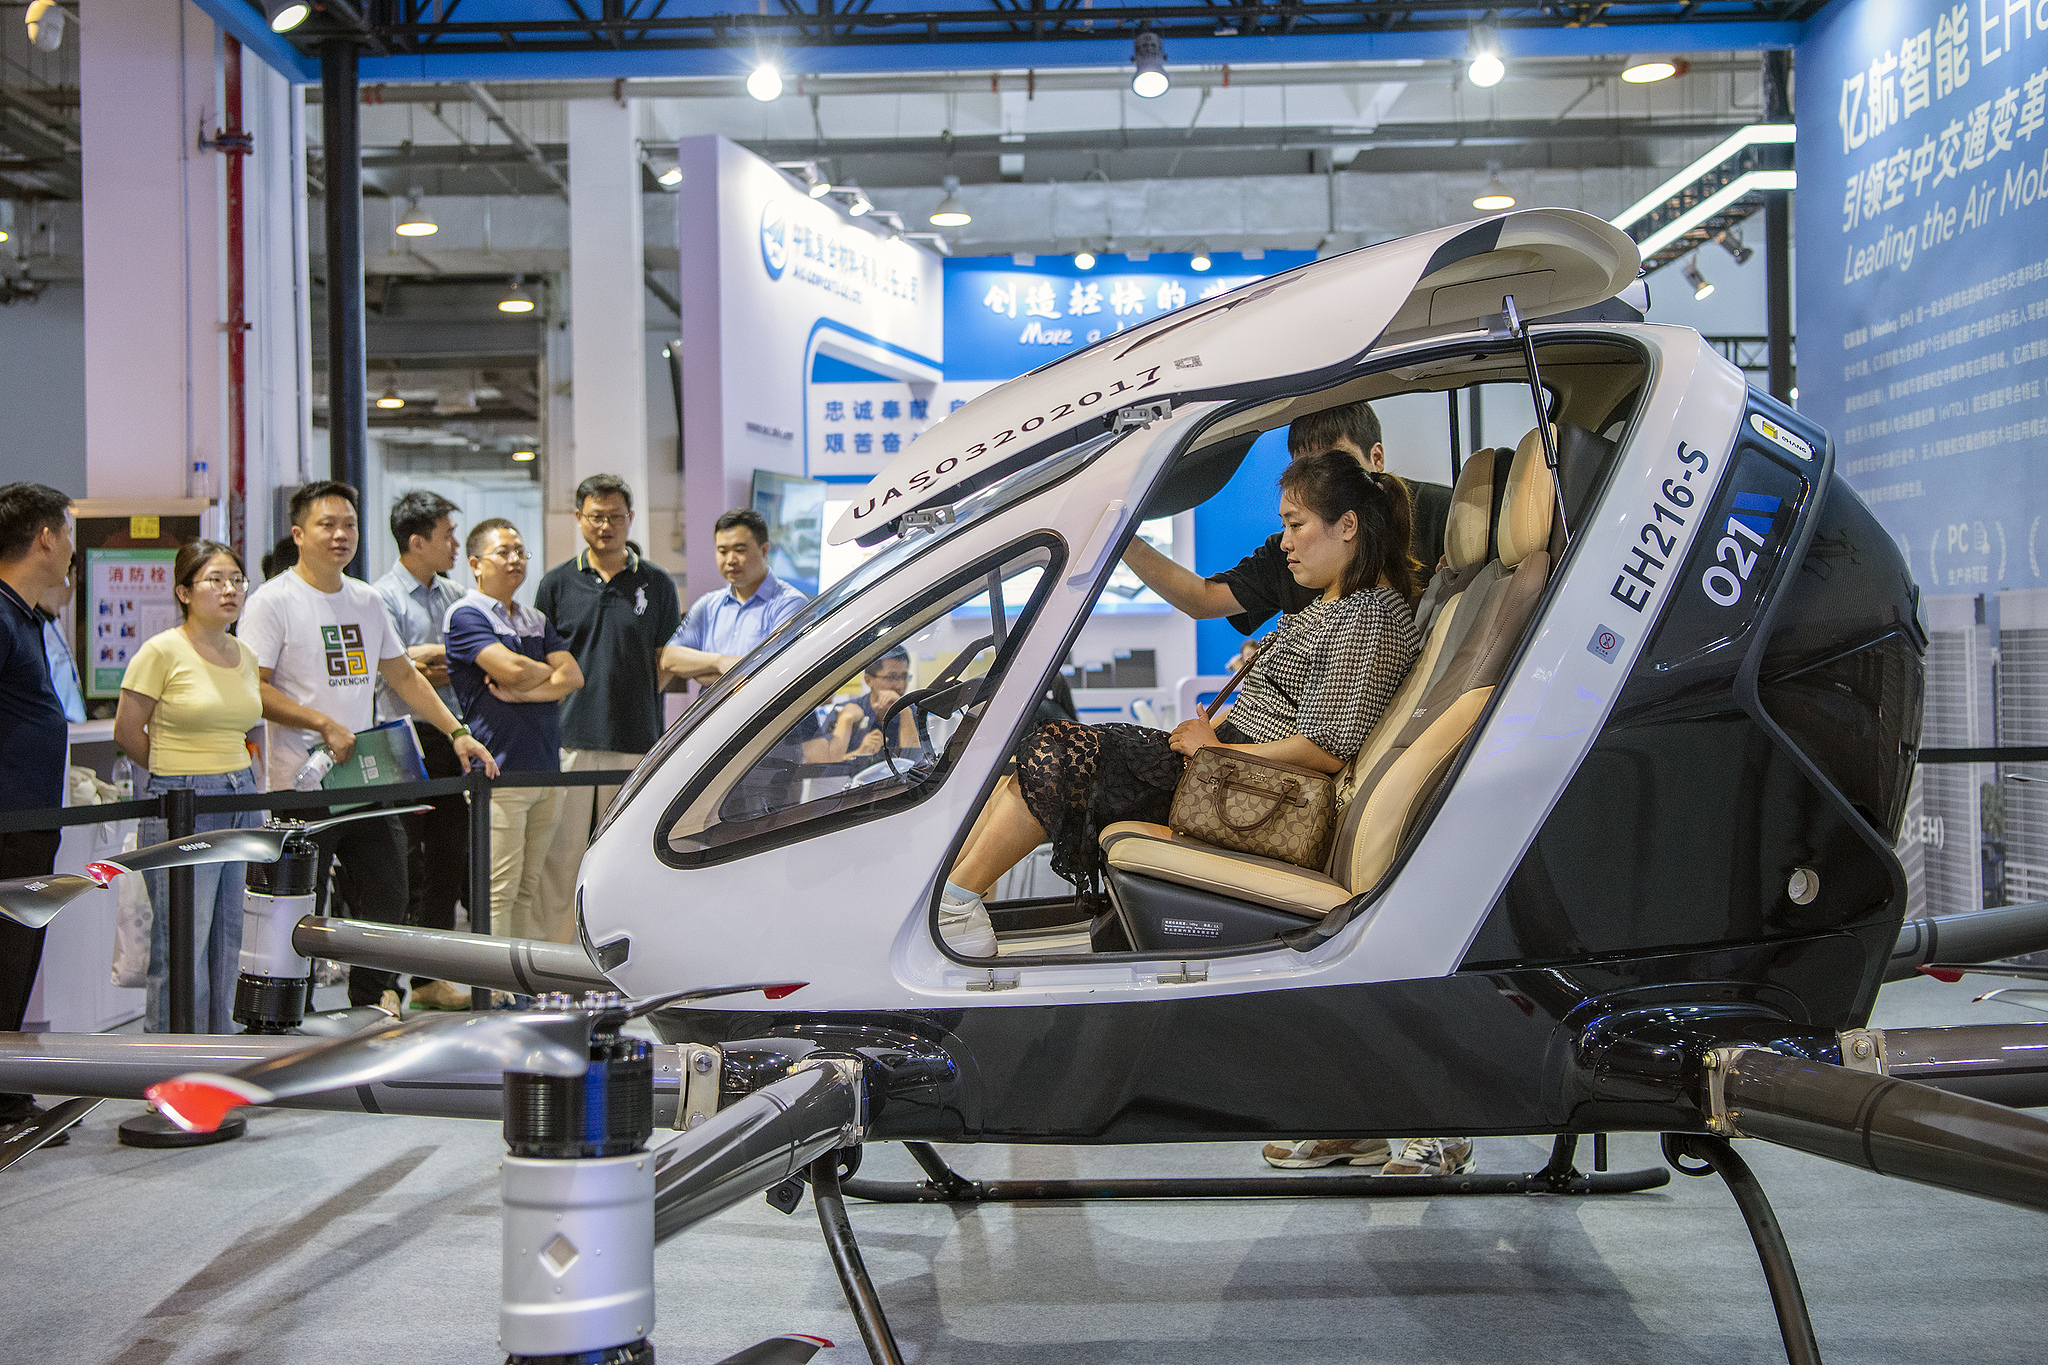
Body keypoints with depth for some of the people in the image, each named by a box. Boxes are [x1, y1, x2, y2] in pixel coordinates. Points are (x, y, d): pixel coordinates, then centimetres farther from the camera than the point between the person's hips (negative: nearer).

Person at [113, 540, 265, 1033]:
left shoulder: (245, 656, 11)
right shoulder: (162, 651, -8)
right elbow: (126, 732, -3)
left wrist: (226, 770, 12)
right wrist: (178, 773, 5)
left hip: (242, 803, 7)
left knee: (227, 941, 10)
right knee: (182, 945, -4)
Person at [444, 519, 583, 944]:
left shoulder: (536, 621, 19)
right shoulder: (466, 615, -3)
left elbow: (573, 677, 6)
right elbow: (512, 669, -17)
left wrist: (523, 692, -9)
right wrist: (548, 671, 3)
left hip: (546, 768, 7)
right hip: (498, 770, -7)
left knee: (533, 888, 9)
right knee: (499, 889, -7)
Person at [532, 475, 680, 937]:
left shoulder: (657, 585, 8)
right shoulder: (557, 583, 8)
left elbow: (666, 662, 13)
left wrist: (633, 703, 0)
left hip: (634, 742, 0)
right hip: (568, 738, 0)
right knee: (559, 856, -1)